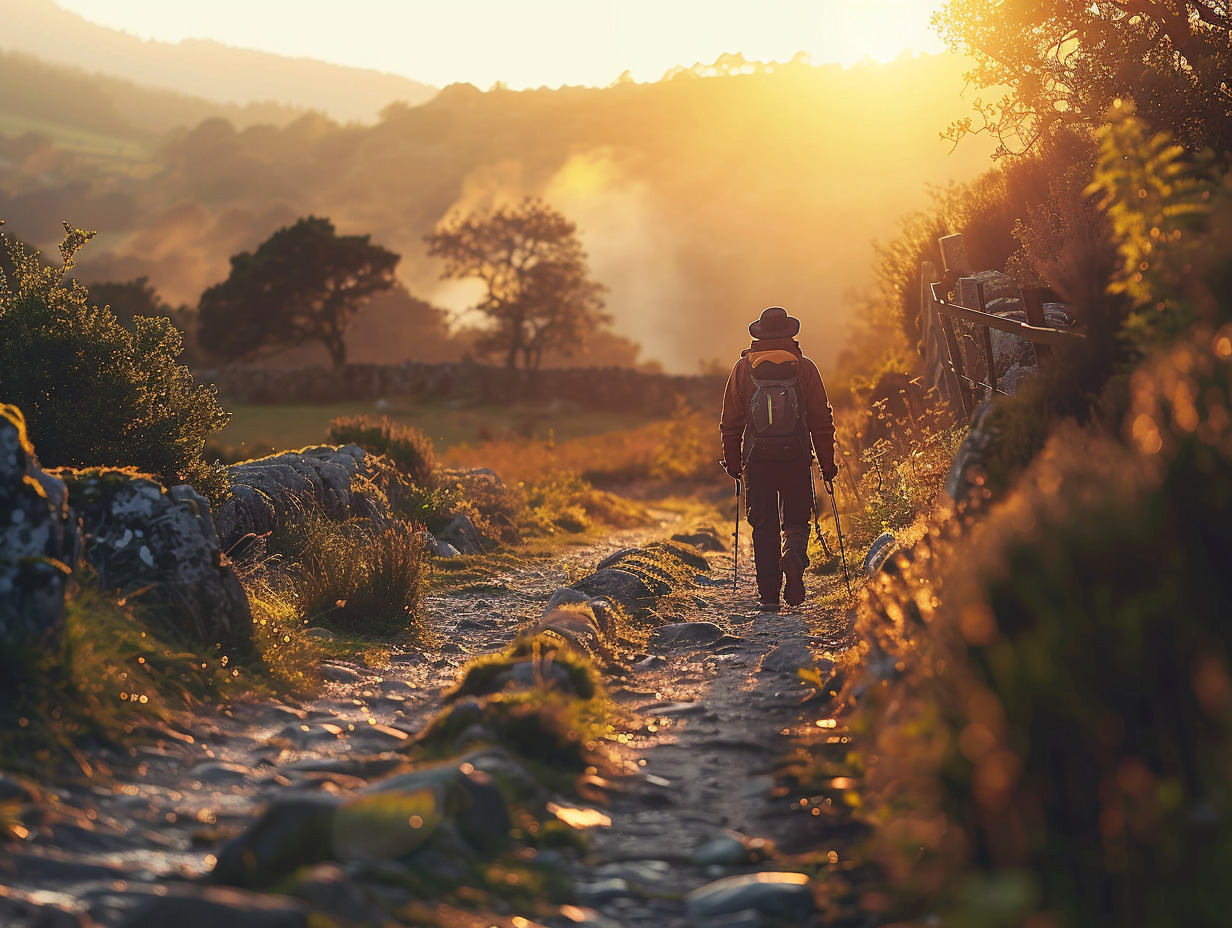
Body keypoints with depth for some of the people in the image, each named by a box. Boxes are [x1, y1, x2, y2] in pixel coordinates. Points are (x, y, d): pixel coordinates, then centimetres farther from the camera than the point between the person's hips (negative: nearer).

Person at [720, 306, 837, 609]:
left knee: (764, 526, 8)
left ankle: (769, 593, 4)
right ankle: (793, 558, -20)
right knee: (795, 521, 11)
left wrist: (732, 461, 13)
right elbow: (821, 419, 2)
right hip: (796, 458, -1)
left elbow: (730, 422, 6)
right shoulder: (804, 368, 1)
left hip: (757, 459, 1)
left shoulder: (743, 368, 4)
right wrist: (827, 462, 8)